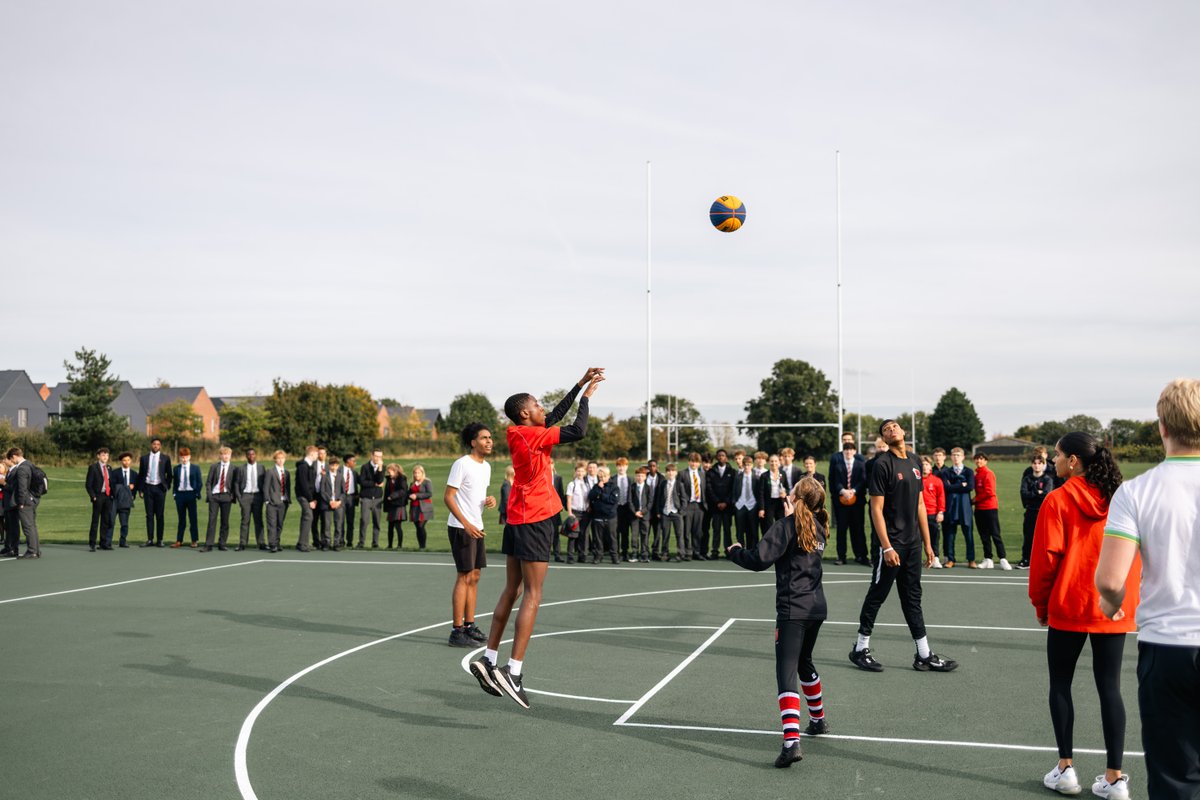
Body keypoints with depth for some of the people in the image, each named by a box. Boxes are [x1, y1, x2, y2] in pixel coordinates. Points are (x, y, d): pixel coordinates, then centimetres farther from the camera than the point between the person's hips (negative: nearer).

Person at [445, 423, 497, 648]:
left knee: (474, 577, 11)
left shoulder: (486, 466, 13)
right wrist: (466, 524, -22)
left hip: (476, 528, 9)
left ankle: (469, 626, 20)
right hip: (461, 528, -9)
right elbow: (448, 497, -15)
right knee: (464, 577, -8)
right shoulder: (462, 464, -13)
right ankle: (457, 631, -4)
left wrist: (489, 500, 1)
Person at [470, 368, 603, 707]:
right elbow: (577, 431, -18)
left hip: (518, 520, 9)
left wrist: (581, 384, 23)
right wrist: (586, 396, -4)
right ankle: (513, 670, -12)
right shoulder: (530, 434, -14)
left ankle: (489, 660, 15)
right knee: (532, 596, -8)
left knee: (512, 591, 13)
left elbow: (557, 415, 24)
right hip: (534, 520, -9)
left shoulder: (521, 434, 12)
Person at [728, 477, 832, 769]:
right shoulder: (817, 528, 11)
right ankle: (818, 721, 43)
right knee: (804, 663, 27)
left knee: (787, 672, -13)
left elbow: (760, 559, -17)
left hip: (792, 610, -8)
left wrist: (735, 551, 0)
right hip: (817, 607, 8)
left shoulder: (787, 525, -11)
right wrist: (792, 516, 28)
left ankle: (792, 741, -25)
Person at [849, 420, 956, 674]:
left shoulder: (914, 462, 12)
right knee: (877, 594, 2)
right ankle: (860, 650, 14)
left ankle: (924, 655, 16)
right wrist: (886, 547, -18)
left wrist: (927, 543, 13)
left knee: (913, 597, 11)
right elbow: (876, 509, -14)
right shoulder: (882, 464, -11)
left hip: (913, 543, 7)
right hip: (890, 543, -7)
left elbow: (920, 504, 15)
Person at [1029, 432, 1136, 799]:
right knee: (1110, 687, 8)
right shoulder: (1119, 499, 2)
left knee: (1061, 685, 11)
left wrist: (1040, 603, 3)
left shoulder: (1058, 500, -10)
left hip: (1069, 607, -4)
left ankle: (1065, 768, 13)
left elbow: (1046, 556, -10)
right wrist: (1128, 599, 15)